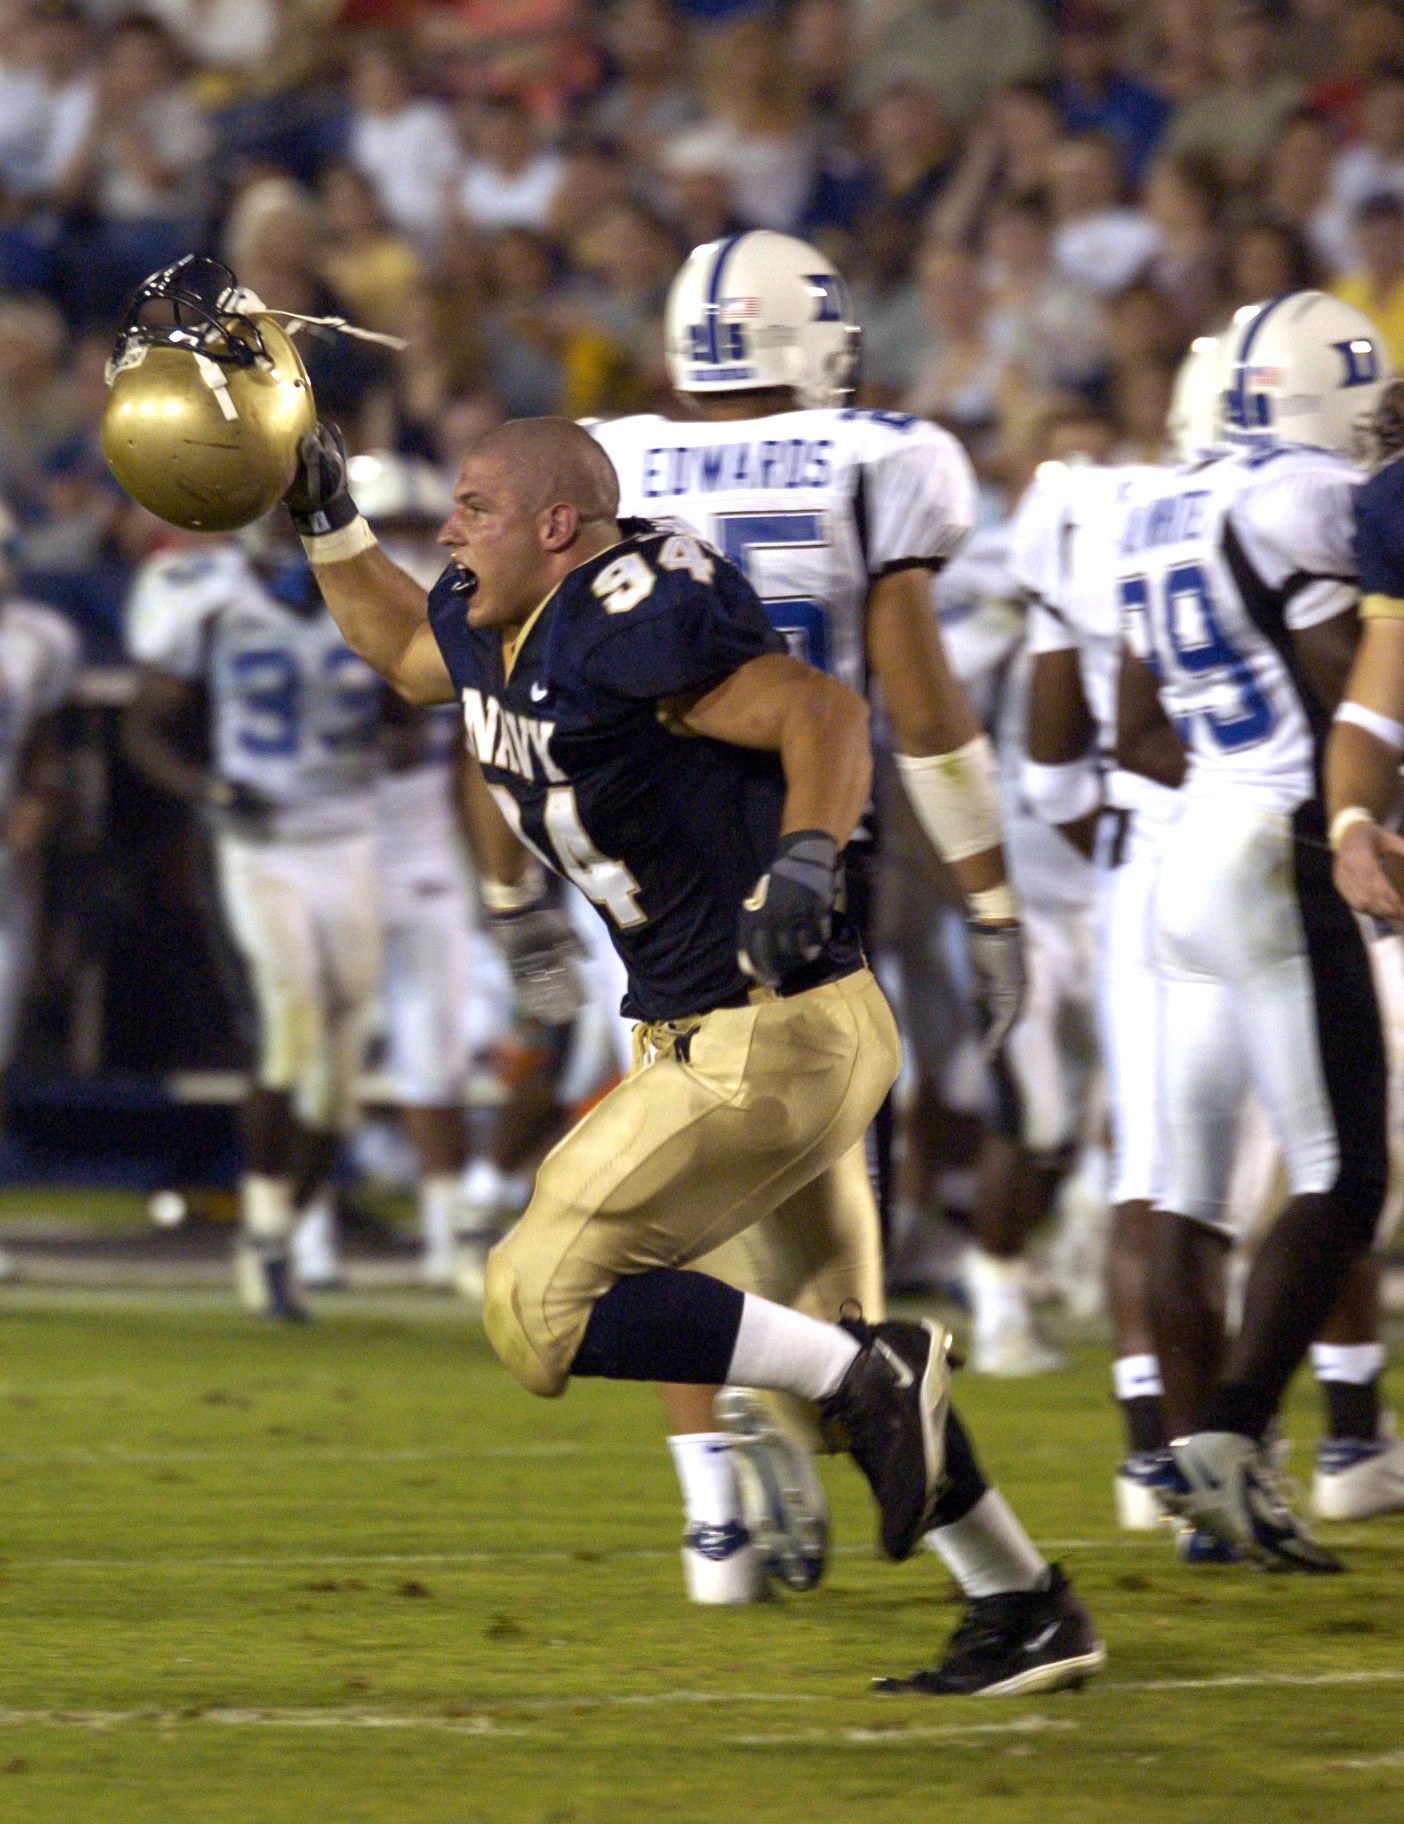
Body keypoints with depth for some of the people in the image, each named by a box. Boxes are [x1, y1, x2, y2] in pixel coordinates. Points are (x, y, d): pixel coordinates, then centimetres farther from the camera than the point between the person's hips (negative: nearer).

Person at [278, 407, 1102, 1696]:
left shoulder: (626, 628, -19)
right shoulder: (491, 634, 9)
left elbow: (825, 714, -25)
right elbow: (402, 646, 32)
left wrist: (806, 863, -40)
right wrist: (328, 520, 20)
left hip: (768, 1041, -10)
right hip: (724, 1039, 10)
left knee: (543, 1303, -10)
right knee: (845, 1355, 17)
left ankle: (870, 1377, -8)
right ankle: (1025, 1613, 24)